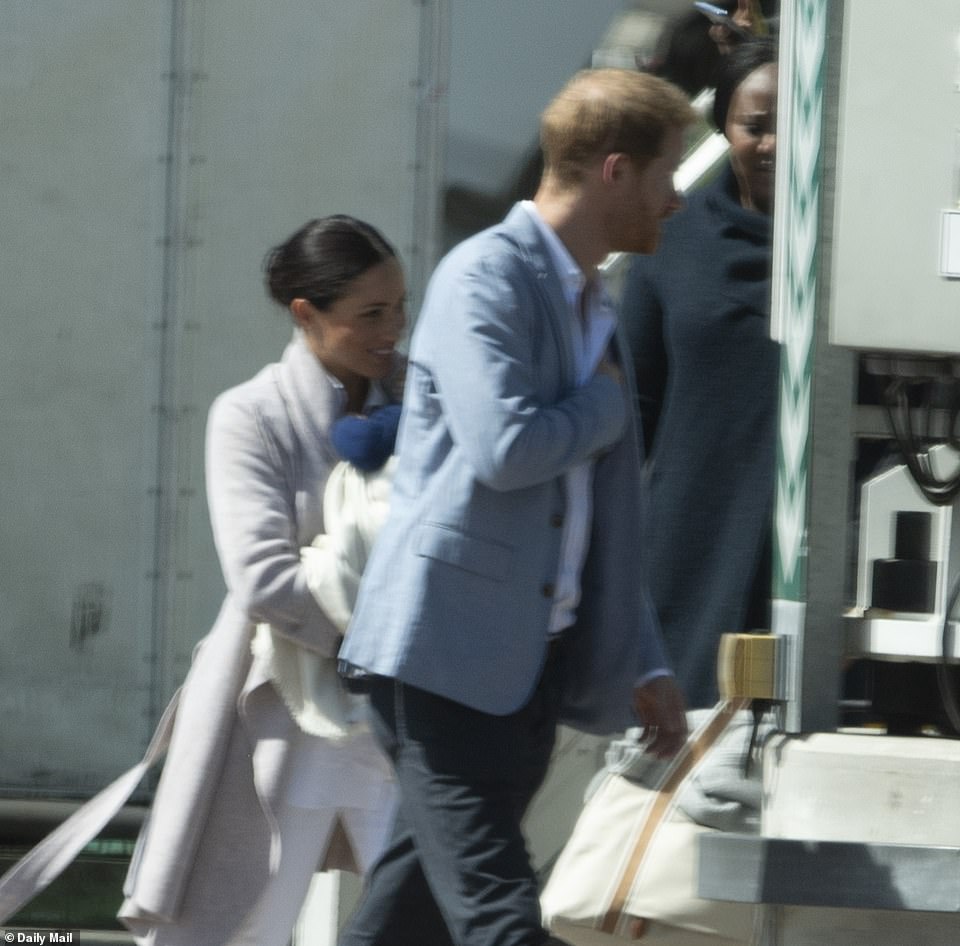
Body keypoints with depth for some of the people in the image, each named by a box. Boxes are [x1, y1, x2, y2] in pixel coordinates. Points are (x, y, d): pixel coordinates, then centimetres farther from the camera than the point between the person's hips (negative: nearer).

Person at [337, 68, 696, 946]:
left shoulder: (595, 308, 19)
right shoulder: (485, 277, -10)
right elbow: (506, 448, -25)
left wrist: (644, 663, 20)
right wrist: (607, 404, -6)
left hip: (535, 662, 9)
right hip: (447, 645, -9)